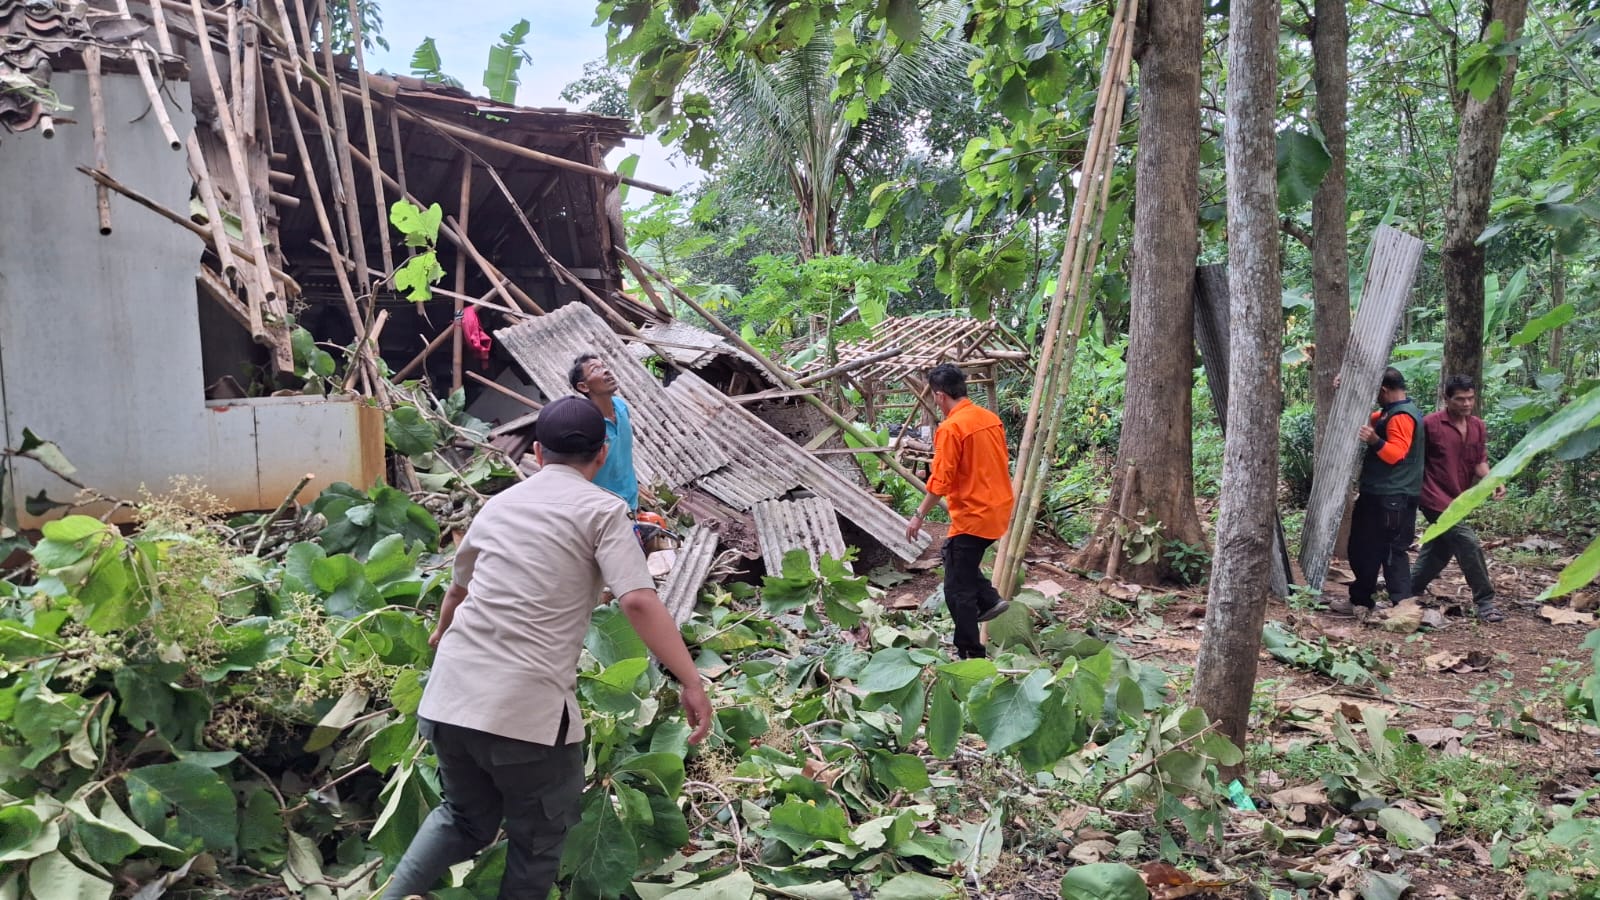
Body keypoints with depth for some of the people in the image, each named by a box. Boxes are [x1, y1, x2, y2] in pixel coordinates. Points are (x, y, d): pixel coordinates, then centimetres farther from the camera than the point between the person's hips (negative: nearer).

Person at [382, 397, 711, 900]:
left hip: (448, 698, 6)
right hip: (527, 711, -6)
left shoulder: (498, 504, 17)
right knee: (539, 841, 16)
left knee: (466, 819, 28)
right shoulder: (601, 510, 0)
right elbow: (638, 600, -15)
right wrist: (690, 681, -12)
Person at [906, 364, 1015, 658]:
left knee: (958, 591, 2)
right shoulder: (990, 418, 6)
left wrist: (919, 515, -9)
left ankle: (971, 655, 7)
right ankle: (990, 600, 20)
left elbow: (940, 482, -19)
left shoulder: (950, 428, -17)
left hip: (973, 516, -9)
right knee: (953, 553, 29)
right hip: (998, 510, 9)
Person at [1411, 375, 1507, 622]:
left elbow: (1479, 462, 7)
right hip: (1437, 499, -8)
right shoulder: (1430, 424, -13)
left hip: (1457, 499, 8)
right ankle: (1485, 602, -3)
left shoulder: (1478, 427, 7)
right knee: (1469, 544, -13)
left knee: (1439, 550, 15)